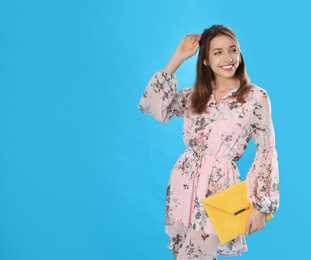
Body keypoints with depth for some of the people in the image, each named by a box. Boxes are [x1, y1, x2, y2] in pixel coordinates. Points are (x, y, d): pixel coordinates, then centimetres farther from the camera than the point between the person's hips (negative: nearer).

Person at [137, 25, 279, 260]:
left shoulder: (256, 97, -6)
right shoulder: (196, 94, 7)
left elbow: (266, 152, -5)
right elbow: (155, 107, -3)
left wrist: (260, 206, -9)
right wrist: (177, 59, -2)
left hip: (218, 187, -4)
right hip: (183, 183, 5)